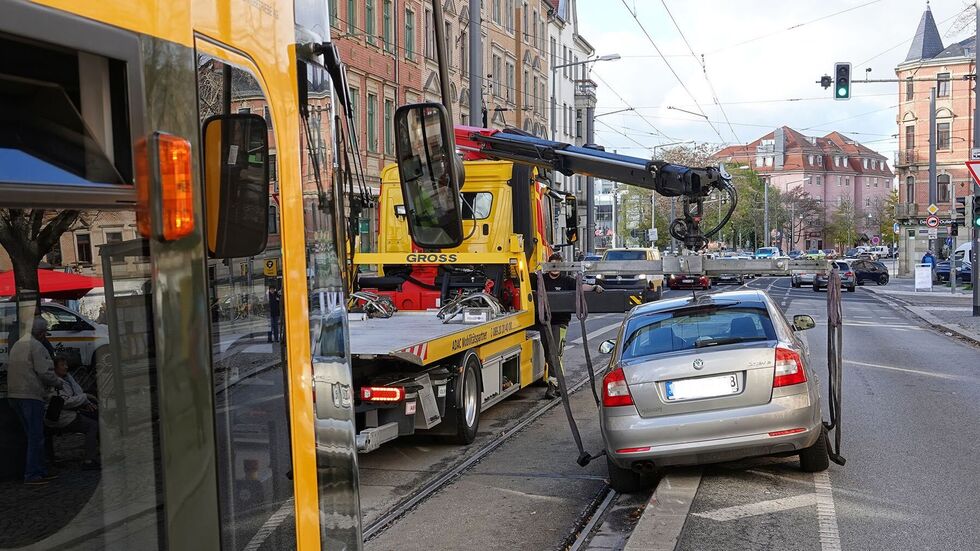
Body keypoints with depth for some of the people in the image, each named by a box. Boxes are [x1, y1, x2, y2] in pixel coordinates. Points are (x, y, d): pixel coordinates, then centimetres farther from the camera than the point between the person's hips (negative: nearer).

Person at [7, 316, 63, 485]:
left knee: (33, 434, 15)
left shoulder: (17, 345, 18)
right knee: (36, 436, -4)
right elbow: (45, 372, -17)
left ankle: (40, 471, 18)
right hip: (31, 394, -9)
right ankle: (32, 474, -5)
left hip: (14, 394, 9)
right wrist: (59, 383, 0)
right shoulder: (37, 346, -12)